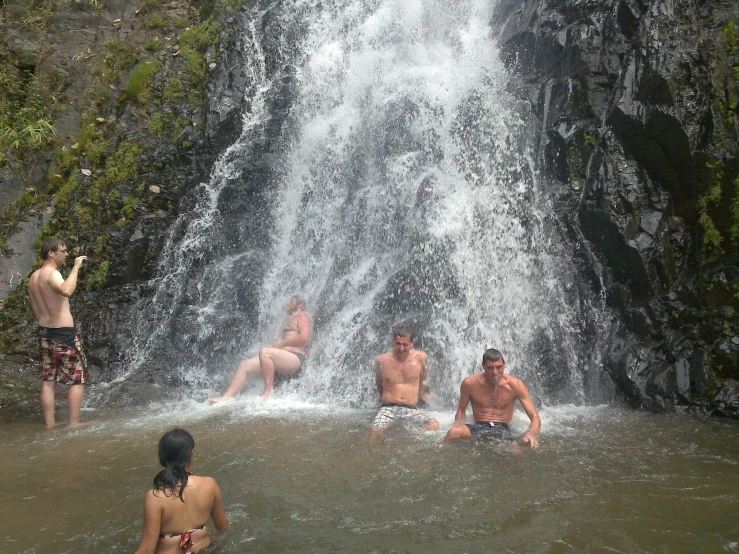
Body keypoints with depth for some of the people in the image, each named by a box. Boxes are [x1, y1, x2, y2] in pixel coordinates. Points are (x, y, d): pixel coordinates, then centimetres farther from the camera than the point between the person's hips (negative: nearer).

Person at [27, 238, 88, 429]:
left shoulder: (34, 277, 12)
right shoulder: (51, 273, -15)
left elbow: (36, 310, 17)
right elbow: (66, 291, -38)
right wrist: (75, 268, -28)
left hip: (43, 333, 9)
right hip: (64, 333, -9)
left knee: (48, 381, 11)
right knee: (78, 379, 1)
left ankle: (49, 424, 16)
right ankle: (74, 424, 2)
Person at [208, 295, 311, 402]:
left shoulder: (302, 316, 4)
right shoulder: (289, 320, 32)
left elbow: (304, 337, -13)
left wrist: (282, 343, -7)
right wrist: (276, 344, 3)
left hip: (295, 359, -9)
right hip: (283, 359, 9)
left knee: (264, 352, -35)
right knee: (244, 365, -1)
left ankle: (269, 391, -29)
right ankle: (227, 397, -12)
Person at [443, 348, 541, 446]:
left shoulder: (515, 385, -6)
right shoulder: (470, 383, -4)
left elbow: (535, 417, -7)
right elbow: (461, 410, 13)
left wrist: (532, 433, -29)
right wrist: (458, 424, -9)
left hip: (502, 429, 0)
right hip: (478, 427, 0)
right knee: (454, 432, -34)